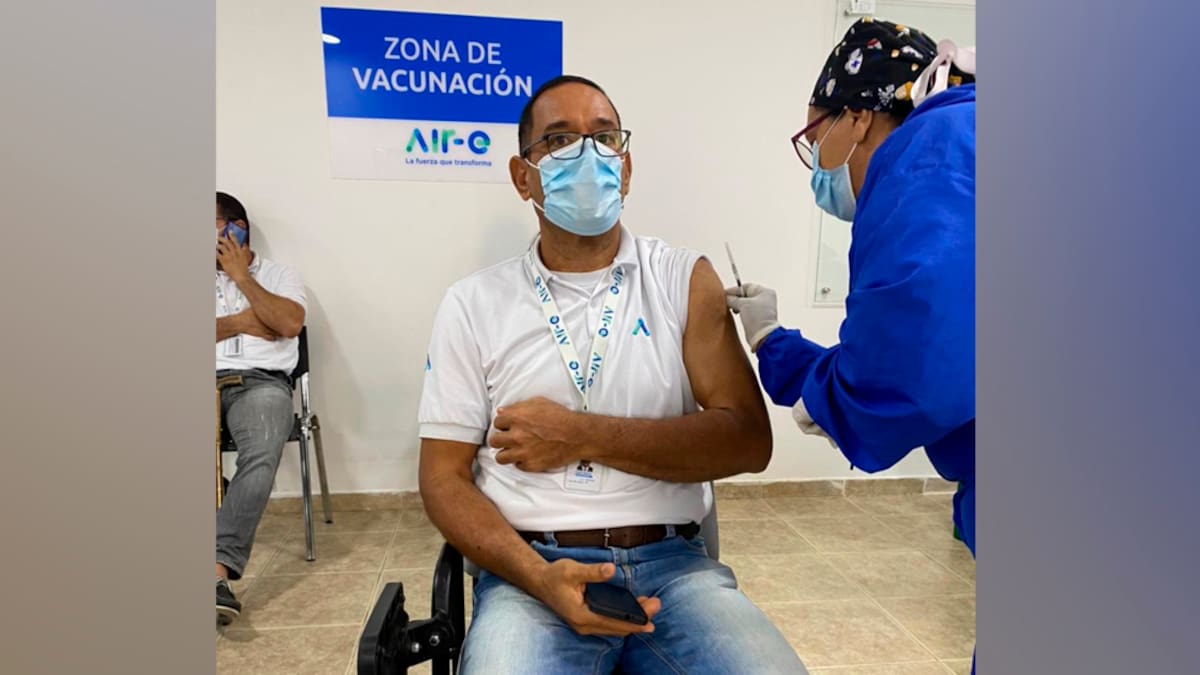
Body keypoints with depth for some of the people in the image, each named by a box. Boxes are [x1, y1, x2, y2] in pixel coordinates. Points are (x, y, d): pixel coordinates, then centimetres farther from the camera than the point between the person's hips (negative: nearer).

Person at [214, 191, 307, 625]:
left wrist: (241, 276, 3)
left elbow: (290, 323, -3)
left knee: (262, 455, -35)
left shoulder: (279, 274, 18)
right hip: (211, 381, 3)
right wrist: (242, 322, 0)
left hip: (261, 382, -2)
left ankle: (218, 567, -43)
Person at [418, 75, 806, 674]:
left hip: (671, 562, 2)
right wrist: (539, 577, -15)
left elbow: (748, 439, -5)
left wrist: (584, 437, -12)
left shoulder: (684, 279, 4)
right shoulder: (474, 304, 3)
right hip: (532, 567, -1)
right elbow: (445, 478, 2)